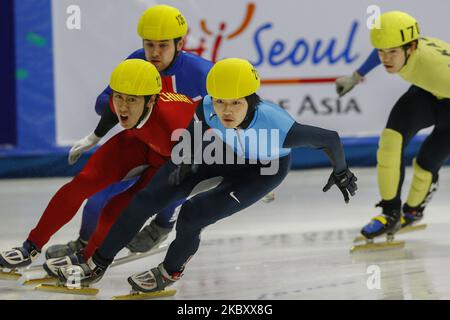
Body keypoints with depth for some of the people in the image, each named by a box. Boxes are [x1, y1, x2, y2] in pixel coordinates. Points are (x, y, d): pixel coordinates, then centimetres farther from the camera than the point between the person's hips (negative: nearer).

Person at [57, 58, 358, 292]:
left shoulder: (277, 126, -43)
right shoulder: (207, 109, -33)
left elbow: (330, 138, -27)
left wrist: (341, 172, -9)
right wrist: (186, 159, -13)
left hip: (266, 168, -3)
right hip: (219, 148, 3)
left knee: (193, 214, -19)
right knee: (147, 199, -5)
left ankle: (170, 272, 14)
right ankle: (96, 266, 13)